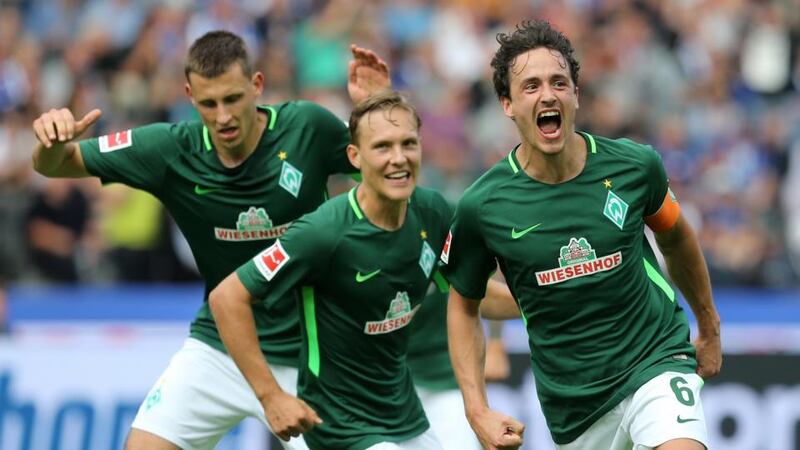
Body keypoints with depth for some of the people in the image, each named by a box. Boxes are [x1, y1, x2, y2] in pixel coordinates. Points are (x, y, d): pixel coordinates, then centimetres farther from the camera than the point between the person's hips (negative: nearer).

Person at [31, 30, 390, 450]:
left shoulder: (308, 127, -15)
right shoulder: (171, 149, -13)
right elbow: (55, 165, -4)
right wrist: (54, 140, -27)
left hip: (300, 356, -1)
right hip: (215, 348, 1)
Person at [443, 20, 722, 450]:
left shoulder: (634, 165, -7)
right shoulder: (481, 206, -9)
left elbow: (675, 237, 14)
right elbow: (463, 305, 6)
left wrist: (709, 326, 25)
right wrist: (477, 411, -3)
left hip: (656, 362, -1)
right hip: (572, 400, 1)